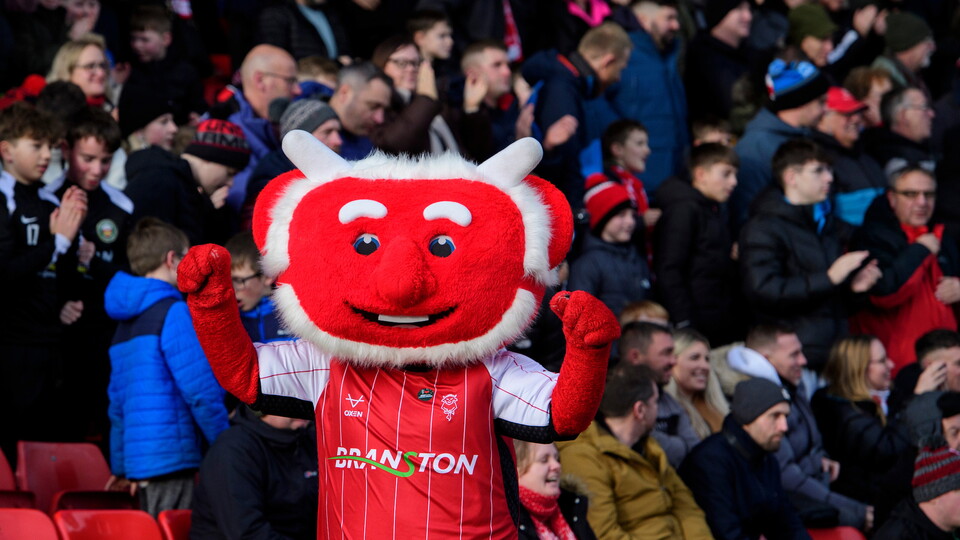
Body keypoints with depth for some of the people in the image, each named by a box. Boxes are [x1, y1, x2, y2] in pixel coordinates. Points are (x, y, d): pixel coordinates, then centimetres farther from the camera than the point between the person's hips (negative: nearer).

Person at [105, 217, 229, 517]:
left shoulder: (126, 322, 18)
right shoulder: (173, 312, -9)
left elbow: (118, 401, 23)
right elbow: (201, 391, -14)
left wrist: (121, 466, 28)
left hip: (140, 461, 9)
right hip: (173, 458, -9)